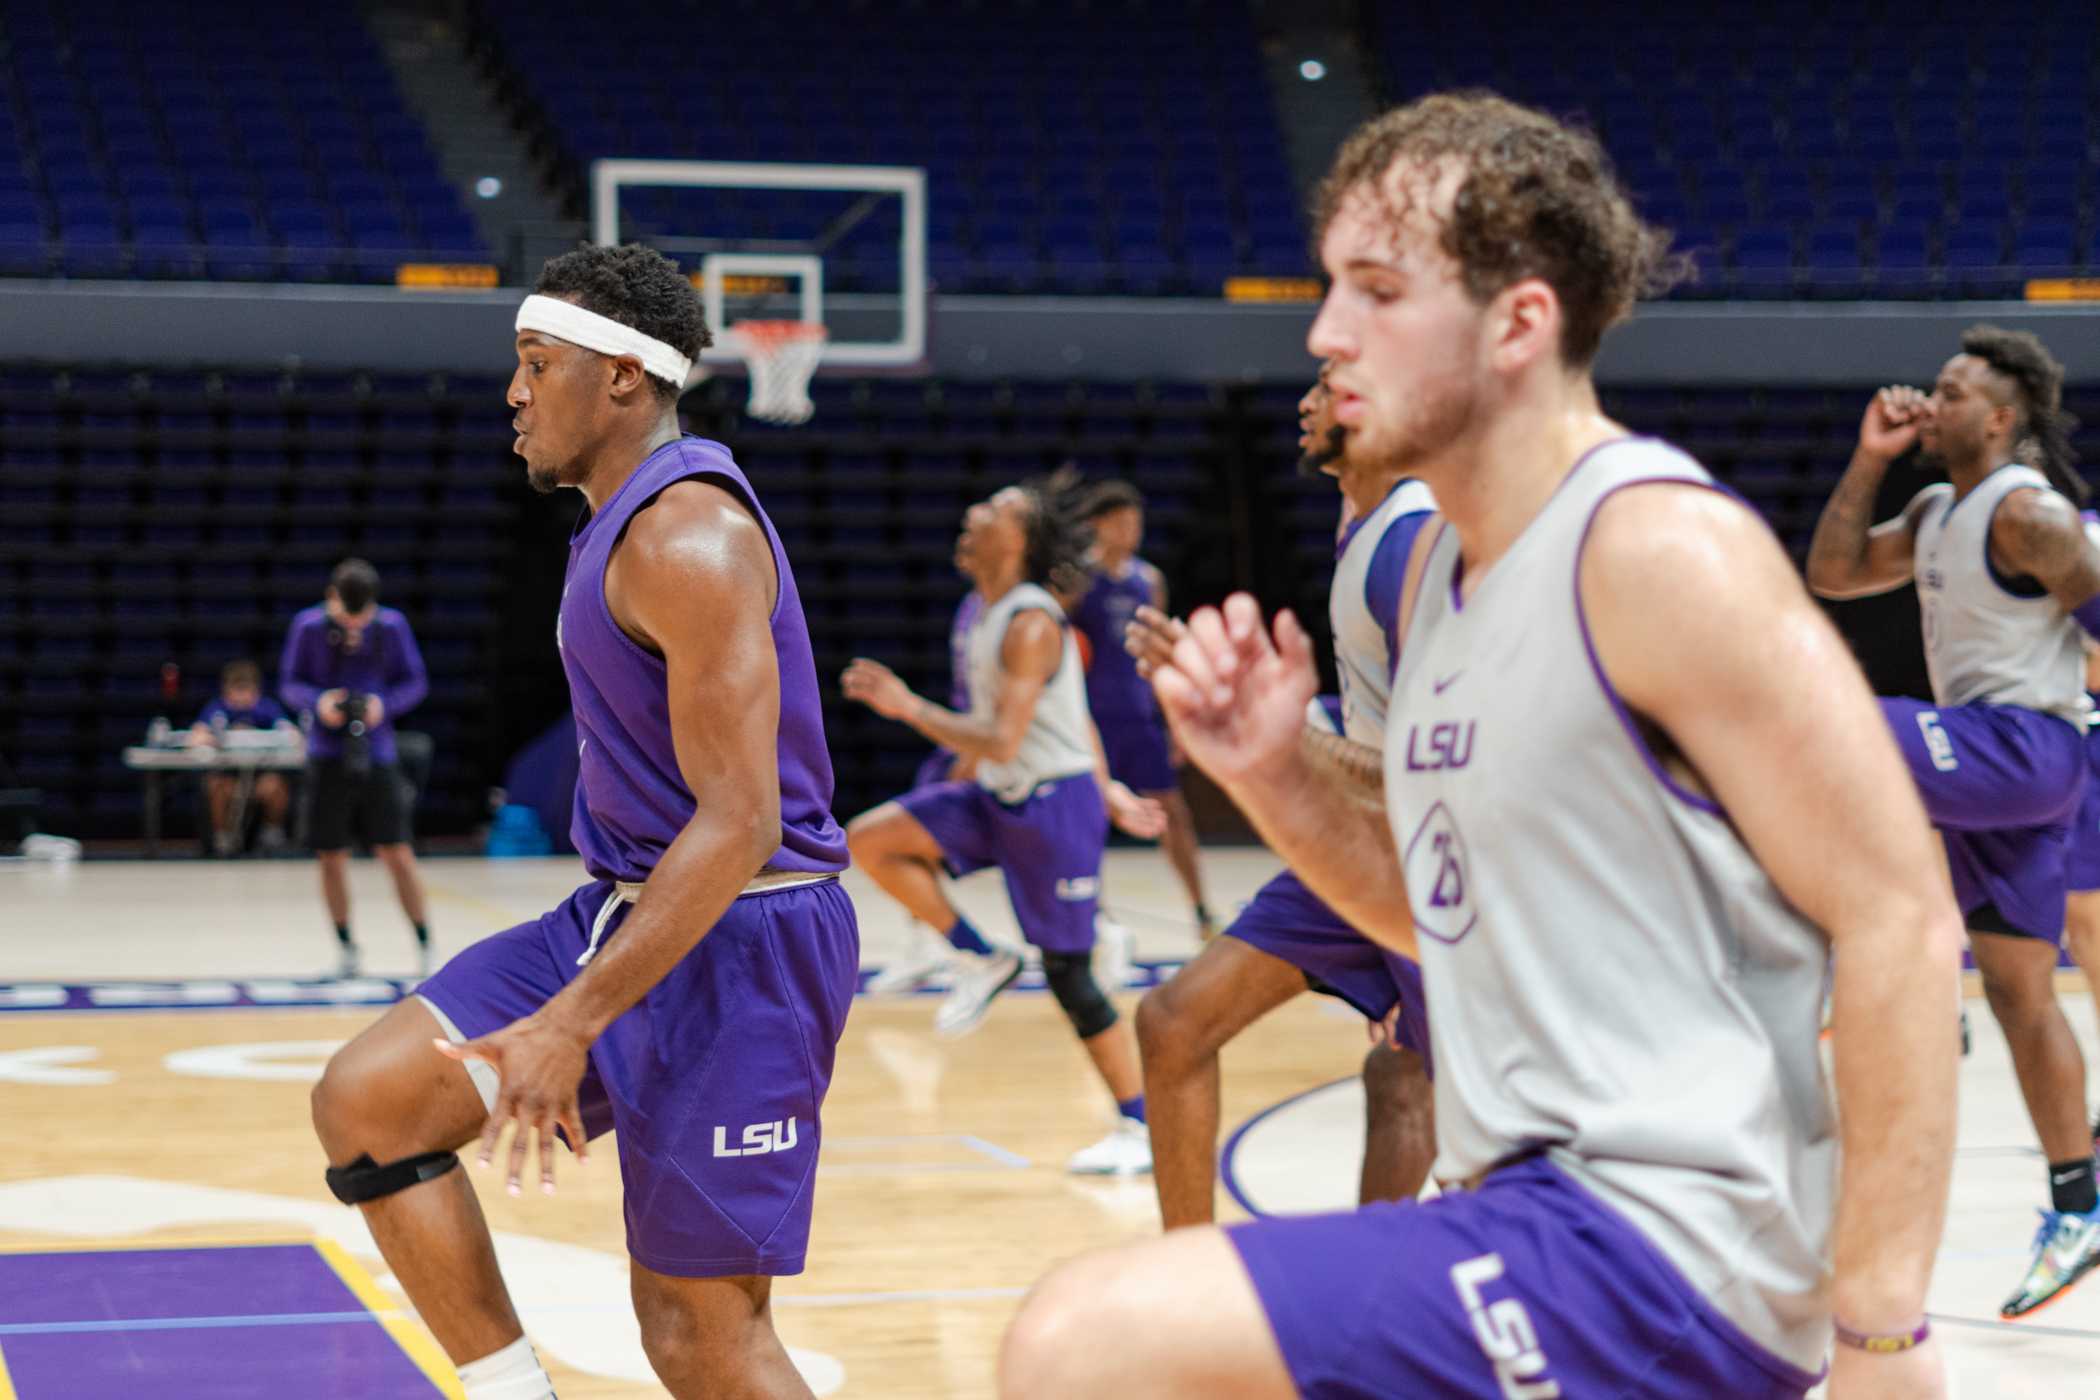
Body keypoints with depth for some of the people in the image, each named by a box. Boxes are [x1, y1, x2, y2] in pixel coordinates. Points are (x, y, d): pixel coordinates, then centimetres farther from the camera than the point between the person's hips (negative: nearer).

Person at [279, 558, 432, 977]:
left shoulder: (392, 625, -2)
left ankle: (425, 947, 3)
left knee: (397, 853, -6)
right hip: (327, 756, 1)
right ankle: (346, 947, 20)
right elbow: (289, 683, 4)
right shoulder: (308, 626, -3)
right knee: (331, 857, 4)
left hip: (377, 754, -1)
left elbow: (416, 682, 5)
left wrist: (384, 704, -14)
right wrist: (318, 702, -16)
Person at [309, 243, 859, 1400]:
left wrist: (573, 1021, -28)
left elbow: (740, 820, -25)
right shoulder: (625, 524, 13)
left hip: (734, 943, -10)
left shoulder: (688, 537, -19)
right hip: (632, 911, 10)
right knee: (366, 1098, 0)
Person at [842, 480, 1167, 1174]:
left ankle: (1139, 1130, 7)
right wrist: (1107, 791, 21)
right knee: (869, 840, -4)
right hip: (1001, 797, 9)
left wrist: (909, 707, -24)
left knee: (1068, 974, -4)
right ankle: (985, 961, 5)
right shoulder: (990, 616, 9)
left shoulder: (1030, 624, -20)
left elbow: (1001, 742, -26)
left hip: (1054, 803, -9)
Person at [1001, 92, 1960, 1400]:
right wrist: (1273, 776, 4)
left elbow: (1902, 922, -17)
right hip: (1528, 1205, 9)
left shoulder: (1660, 547, -15)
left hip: (1659, 1243, -9)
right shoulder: (1441, 564, 13)